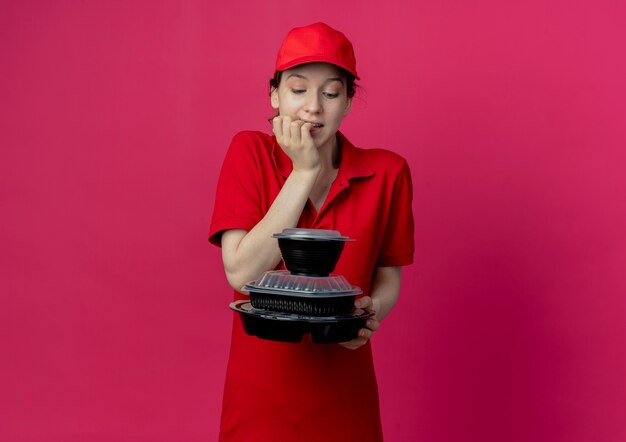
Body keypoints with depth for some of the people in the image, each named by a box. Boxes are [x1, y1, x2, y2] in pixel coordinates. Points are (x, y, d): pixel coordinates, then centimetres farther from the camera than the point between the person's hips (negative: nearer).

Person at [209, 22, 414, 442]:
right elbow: (242, 273, -18)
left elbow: (387, 277, 3)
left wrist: (371, 312, -19)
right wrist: (304, 171, -20)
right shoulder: (250, 153, -9)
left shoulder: (386, 172, -8)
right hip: (259, 390, -1)